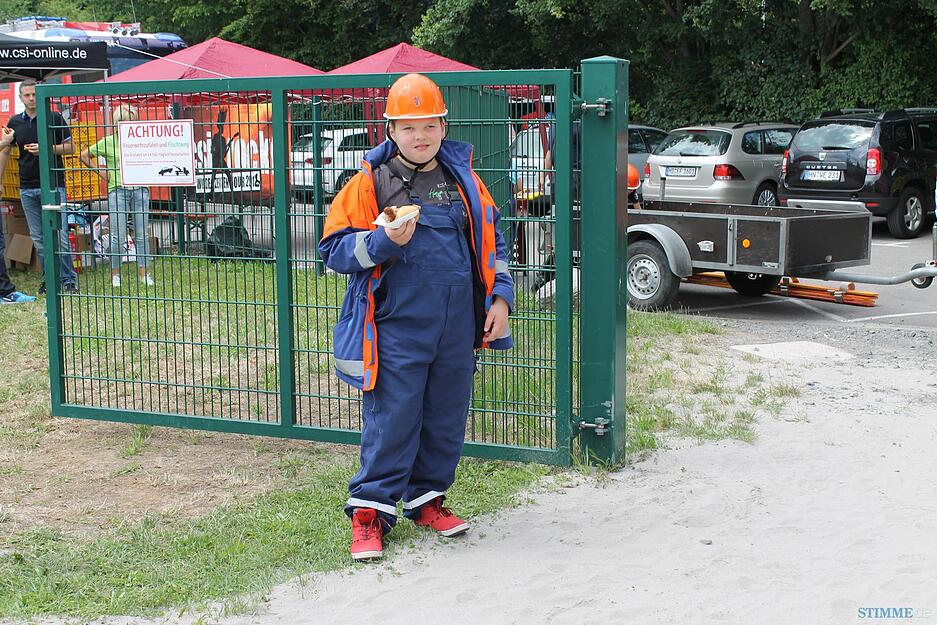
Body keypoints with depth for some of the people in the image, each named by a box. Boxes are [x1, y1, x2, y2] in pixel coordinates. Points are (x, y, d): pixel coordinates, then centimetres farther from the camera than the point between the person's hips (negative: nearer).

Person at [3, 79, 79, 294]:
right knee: (38, 238, 6)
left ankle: (68, 279, 1)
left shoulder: (54, 118, 0)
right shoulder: (15, 122, 10)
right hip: (27, 187, 4)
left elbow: (69, 147, 0)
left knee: (60, 235, -7)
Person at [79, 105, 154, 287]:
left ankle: (144, 273, 13)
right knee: (118, 236, -2)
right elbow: (84, 156, 9)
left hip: (140, 190, 2)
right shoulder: (108, 142, 1)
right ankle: (115, 274, 9)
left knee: (141, 235, 6)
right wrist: (101, 171, 3)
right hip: (117, 191, -2)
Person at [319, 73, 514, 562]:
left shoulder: (464, 181, 10)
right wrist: (384, 241, -20)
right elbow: (334, 248, -4)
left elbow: (491, 241, 18)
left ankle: (427, 499, 28)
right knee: (391, 421, -2)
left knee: (446, 419, 12)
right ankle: (370, 510, 10)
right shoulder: (369, 182, -2)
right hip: (397, 326, -4)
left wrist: (500, 298, 9)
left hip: (457, 329, 4)